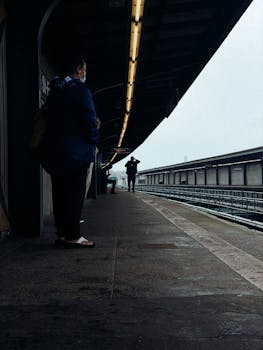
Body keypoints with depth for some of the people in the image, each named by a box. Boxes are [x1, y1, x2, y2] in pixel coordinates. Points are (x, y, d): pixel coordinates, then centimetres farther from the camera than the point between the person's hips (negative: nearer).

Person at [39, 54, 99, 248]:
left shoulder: (54, 91, 15)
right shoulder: (80, 90, -9)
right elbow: (90, 119, -15)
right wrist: (94, 142, 0)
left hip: (53, 150, 8)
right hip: (76, 151, -8)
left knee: (60, 193, 10)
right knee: (75, 193, -4)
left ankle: (62, 234, 15)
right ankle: (73, 236, -3)